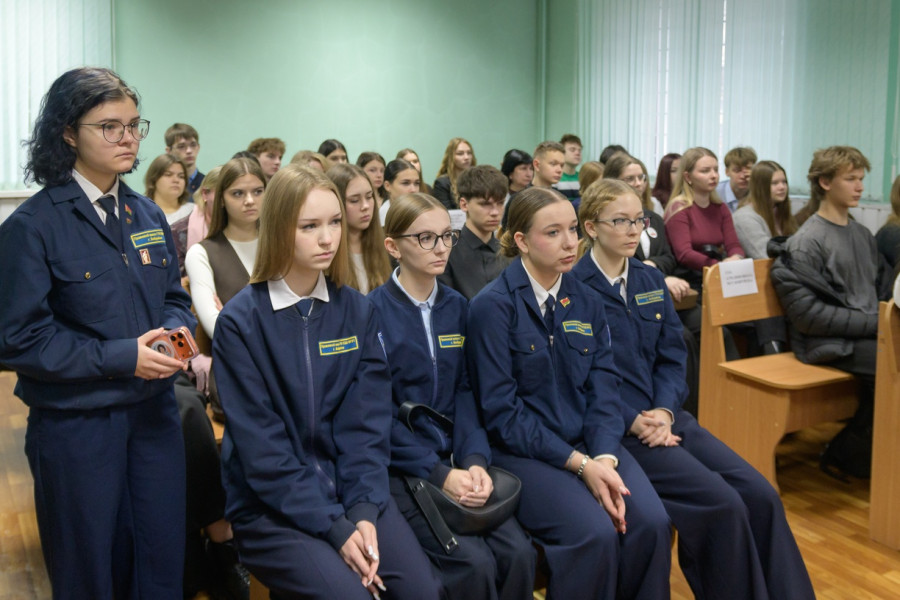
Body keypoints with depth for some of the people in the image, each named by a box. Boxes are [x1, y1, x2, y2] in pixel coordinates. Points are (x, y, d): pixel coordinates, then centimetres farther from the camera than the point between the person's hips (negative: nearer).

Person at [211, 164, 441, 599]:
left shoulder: (358, 311, 2)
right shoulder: (241, 321, -11)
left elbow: (368, 420, -1)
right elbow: (261, 446, -13)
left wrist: (364, 509, -15)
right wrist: (333, 526, -18)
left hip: (349, 491, 4)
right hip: (270, 505, -3)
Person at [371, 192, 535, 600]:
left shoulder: (457, 306, 8)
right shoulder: (373, 312, -9)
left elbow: (464, 391, 5)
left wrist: (474, 459, -11)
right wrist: (439, 473, -19)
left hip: (455, 460, 5)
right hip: (397, 468, -5)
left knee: (518, 552, -14)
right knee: (474, 562, -22)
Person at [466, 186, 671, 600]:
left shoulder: (587, 302, 6)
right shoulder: (493, 305, -11)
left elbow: (604, 390, 2)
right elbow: (501, 412, -13)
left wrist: (605, 458, -16)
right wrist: (579, 463, -18)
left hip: (589, 442, 5)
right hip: (522, 449, -5)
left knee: (651, 522, -18)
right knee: (595, 533, -25)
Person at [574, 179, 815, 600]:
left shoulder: (652, 281, 14)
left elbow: (672, 358, 10)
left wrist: (664, 412, -8)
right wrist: (634, 421, -18)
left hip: (664, 417, 7)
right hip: (614, 429, -6)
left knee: (761, 496, -8)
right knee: (722, 504, -20)